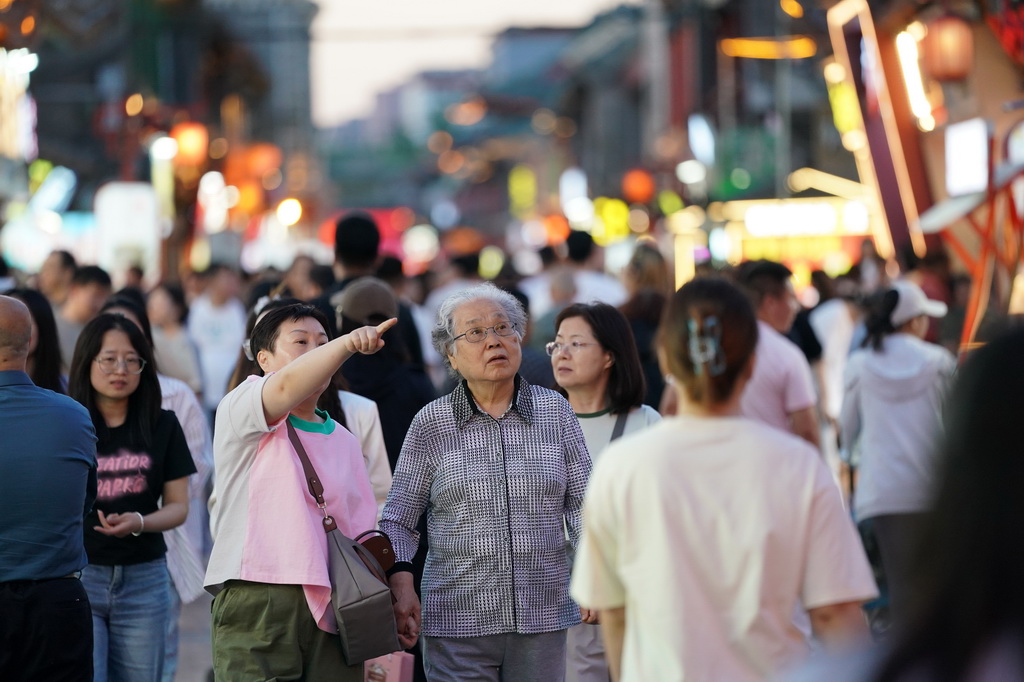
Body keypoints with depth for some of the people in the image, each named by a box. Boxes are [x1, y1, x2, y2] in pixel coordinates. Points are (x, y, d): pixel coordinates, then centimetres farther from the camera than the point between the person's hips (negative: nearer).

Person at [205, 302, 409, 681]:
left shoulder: (343, 441, 21)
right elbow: (287, 387, -20)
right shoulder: (241, 409, 3)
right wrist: (348, 344, -35)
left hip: (334, 611, 5)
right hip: (256, 605, -5)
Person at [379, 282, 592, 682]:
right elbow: (398, 519, 6)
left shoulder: (555, 412, 6)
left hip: (543, 617, 1)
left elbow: (582, 505, 7)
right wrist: (401, 583, -9)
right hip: (457, 620, -1)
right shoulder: (431, 424, 3)